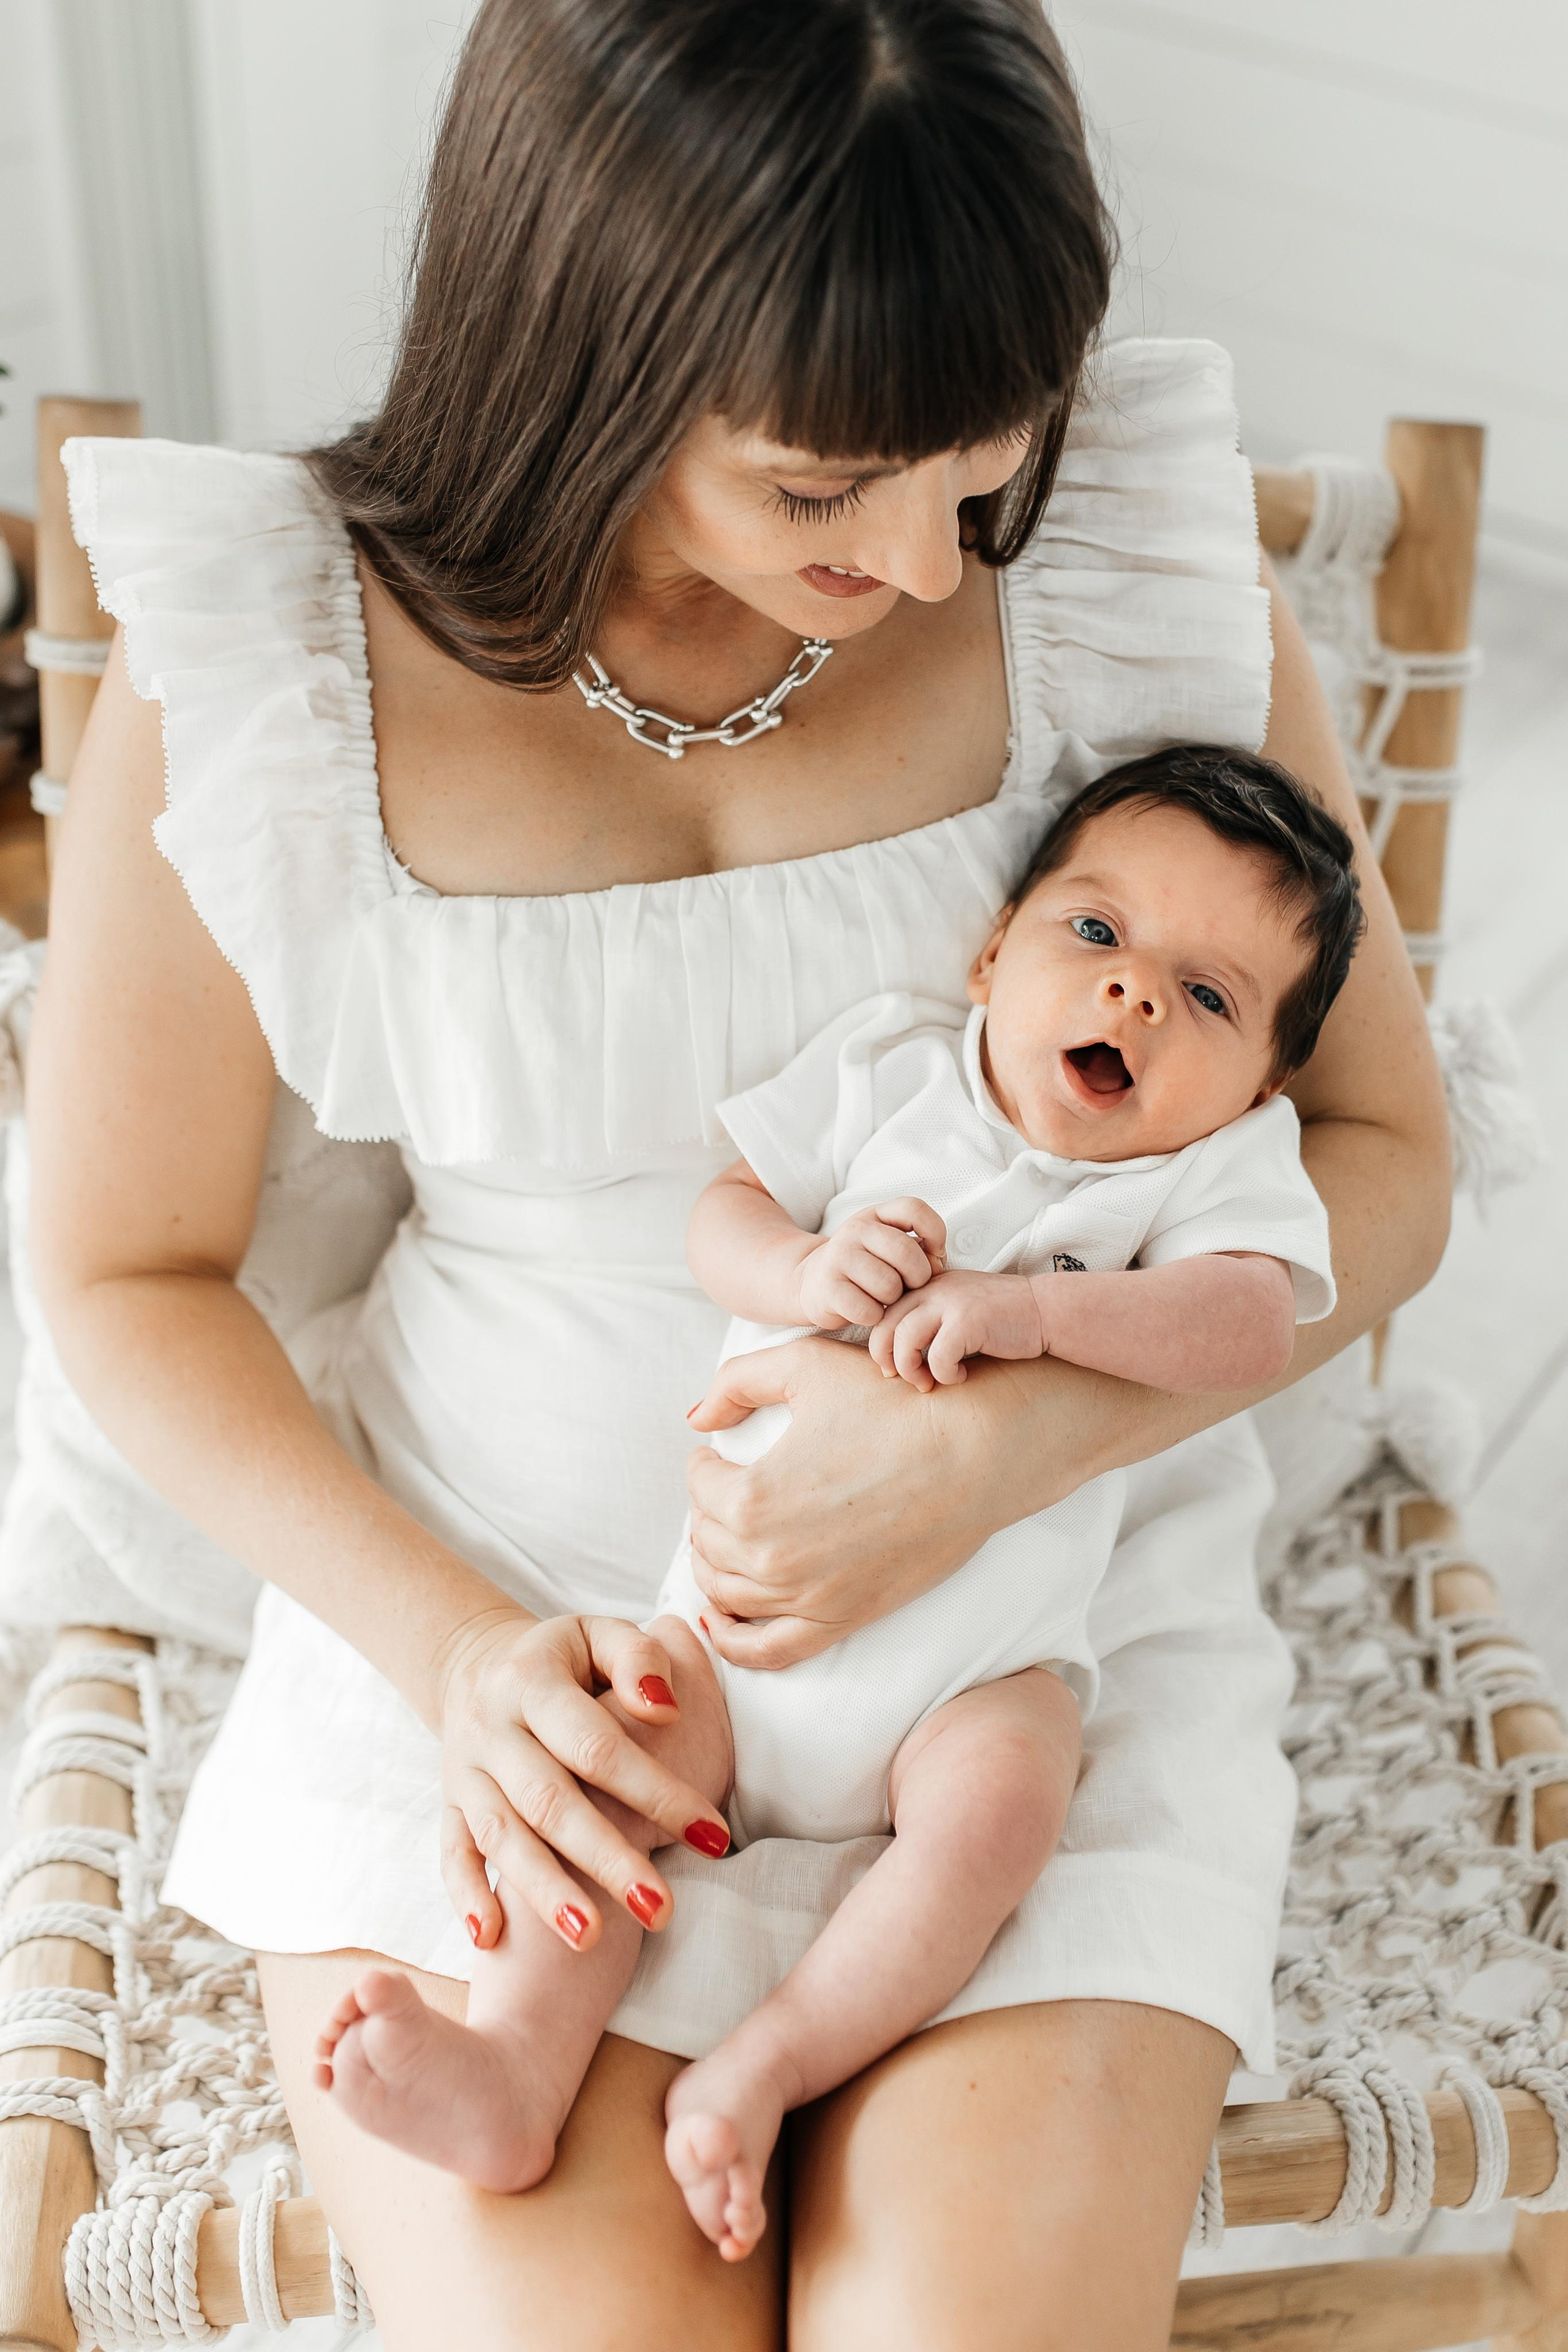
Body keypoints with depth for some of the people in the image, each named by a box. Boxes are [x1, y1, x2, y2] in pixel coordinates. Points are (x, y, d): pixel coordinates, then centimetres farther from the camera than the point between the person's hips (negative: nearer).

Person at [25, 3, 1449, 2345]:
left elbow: (1381, 1153, -2)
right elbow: (127, 1274, 1)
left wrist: (1001, 1438, -20)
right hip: (490, 1639, 0)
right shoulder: (247, 680, -11)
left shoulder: (1136, 556, -9)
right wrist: (448, 1645, -15)